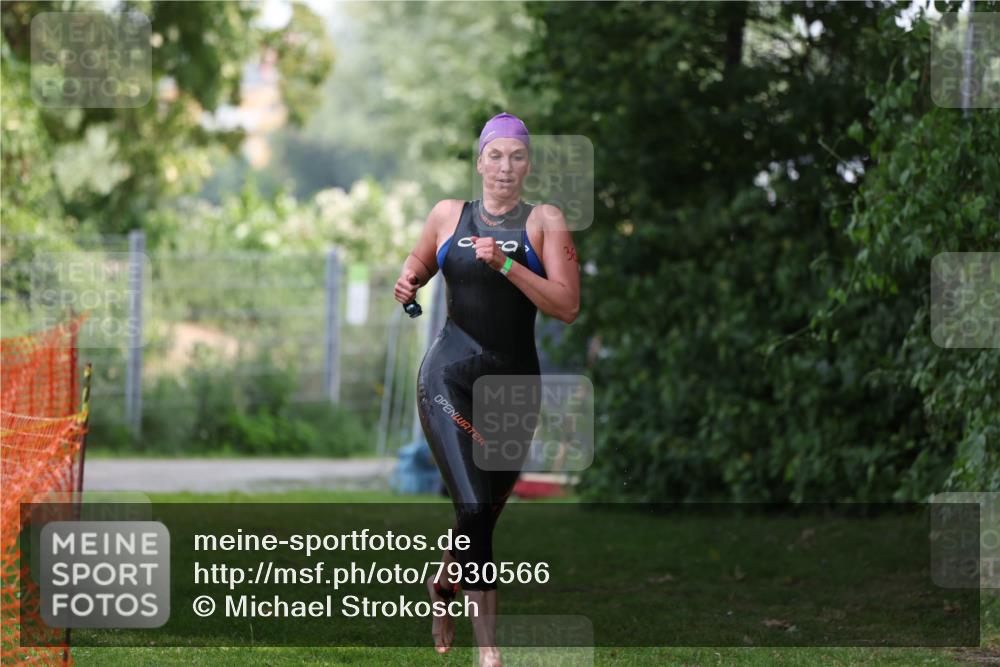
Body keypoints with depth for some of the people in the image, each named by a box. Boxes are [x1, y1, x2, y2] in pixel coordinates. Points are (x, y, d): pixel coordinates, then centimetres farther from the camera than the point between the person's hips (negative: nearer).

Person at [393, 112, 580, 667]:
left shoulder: (545, 221, 1)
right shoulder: (448, 215, 7)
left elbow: (568, 306, -8)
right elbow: (418, 263, 25)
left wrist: (507, 265, -18)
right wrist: (407, 282, 1)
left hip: (515, 382, 1)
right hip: (450, 376, -1)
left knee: (487, 512, 10)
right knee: (474, 508, -17)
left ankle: (443, 586, 43)